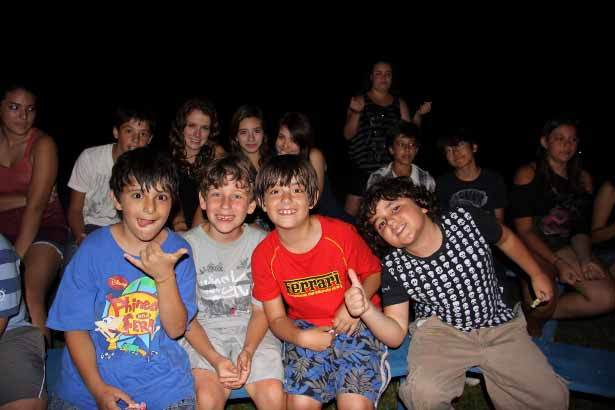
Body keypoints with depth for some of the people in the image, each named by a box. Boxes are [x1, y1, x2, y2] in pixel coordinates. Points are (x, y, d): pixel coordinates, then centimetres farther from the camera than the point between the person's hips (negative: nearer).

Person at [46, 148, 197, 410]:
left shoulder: (177, 250, -6)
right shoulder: (93, 249, -7)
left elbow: (176, 329, -8)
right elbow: (75, 327, -3)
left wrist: (165, 277, -23)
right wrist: (97, 387, -14)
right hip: (91, 378, 0)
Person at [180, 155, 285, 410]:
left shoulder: (261, 242, -4)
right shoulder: (188, 244, -7)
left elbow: (260, 309, -1)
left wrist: (248, 351, -19)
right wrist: (216, 360, -19)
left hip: (252, 331, 1)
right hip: (203, 332, -1)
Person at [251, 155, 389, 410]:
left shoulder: (341, 234, -16)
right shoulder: (263, 255, -9)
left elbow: (373, 273, 1)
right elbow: (277, 318, 0)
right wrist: (300, 338, -21)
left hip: (354, 324, -1)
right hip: (305, 329, 2)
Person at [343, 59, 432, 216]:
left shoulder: (399, 104, 13)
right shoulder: (360, 101, 5)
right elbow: (348, 135, 0)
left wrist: (418, 115, -2)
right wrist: (356, 113, -15)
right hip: (363, 169, -3)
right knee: (351, 214, -6)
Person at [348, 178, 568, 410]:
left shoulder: (467, 220, -16)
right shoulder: (393, 268, -15)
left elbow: (506, 239, 8)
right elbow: (395, 335, -13)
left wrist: (536, 275, 18)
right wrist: (366, 309, -33)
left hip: (499, 324, 2)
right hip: (439, 328, -1)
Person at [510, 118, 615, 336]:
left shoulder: (583, 179, 12)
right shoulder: (527, 174, -4)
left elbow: (581, 229, 10)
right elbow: (524, 230, -10)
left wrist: (585, 258, -10)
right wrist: (557, 262, -18)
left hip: (565, 246, 5)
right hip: (532, 248, -5)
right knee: (542, 303, -31)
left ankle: (538, 315, 2)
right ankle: (530, 317, 8)